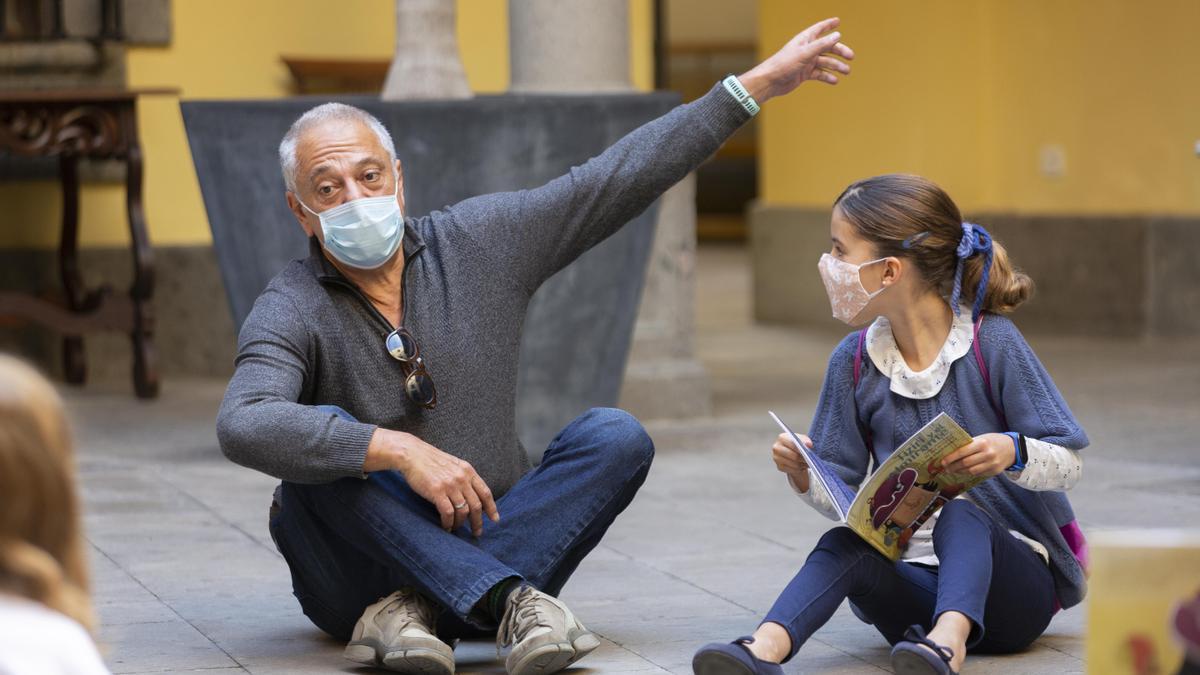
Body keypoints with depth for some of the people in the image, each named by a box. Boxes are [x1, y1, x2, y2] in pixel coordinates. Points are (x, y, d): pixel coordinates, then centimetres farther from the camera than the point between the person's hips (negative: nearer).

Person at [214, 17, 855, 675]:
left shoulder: (482, 241, 3)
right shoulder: (291, 312, -10)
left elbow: (619, 178, 5)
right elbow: (243, 426, -29)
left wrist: (757, 84, 3)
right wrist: (398, 450, -35)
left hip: (495, 537, 3)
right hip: (359, 575, -3)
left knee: (615, 437, -16)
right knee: (320, 442, -28)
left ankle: (414, 613, -30)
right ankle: (513, 600, -40)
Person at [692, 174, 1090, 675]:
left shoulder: (991, 342, -5)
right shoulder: (855, 361, 7)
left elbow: (1068, 464, -6)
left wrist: (1013, 452, -28)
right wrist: (804, 477, -13)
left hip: (1011, 574, -3)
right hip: (914, 578, 3)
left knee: (959, 515, -35)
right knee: (842, 544, -28)